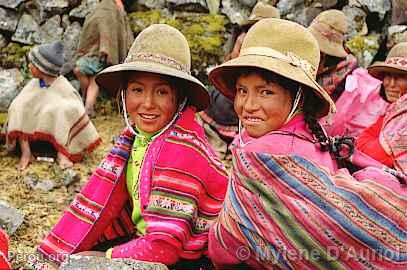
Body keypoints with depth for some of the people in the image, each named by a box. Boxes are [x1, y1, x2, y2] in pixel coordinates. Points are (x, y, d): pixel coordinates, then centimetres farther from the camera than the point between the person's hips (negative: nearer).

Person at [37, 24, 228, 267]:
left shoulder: (180, 149, -26)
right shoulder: (138, 134, -1)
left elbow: (164, 247, -26)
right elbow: (126, 215, 6)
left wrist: (104, 257, -13)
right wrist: (71, 249, 1)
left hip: (184, 260, -7)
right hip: (147, 241, 7)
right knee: (73, 255, 6)